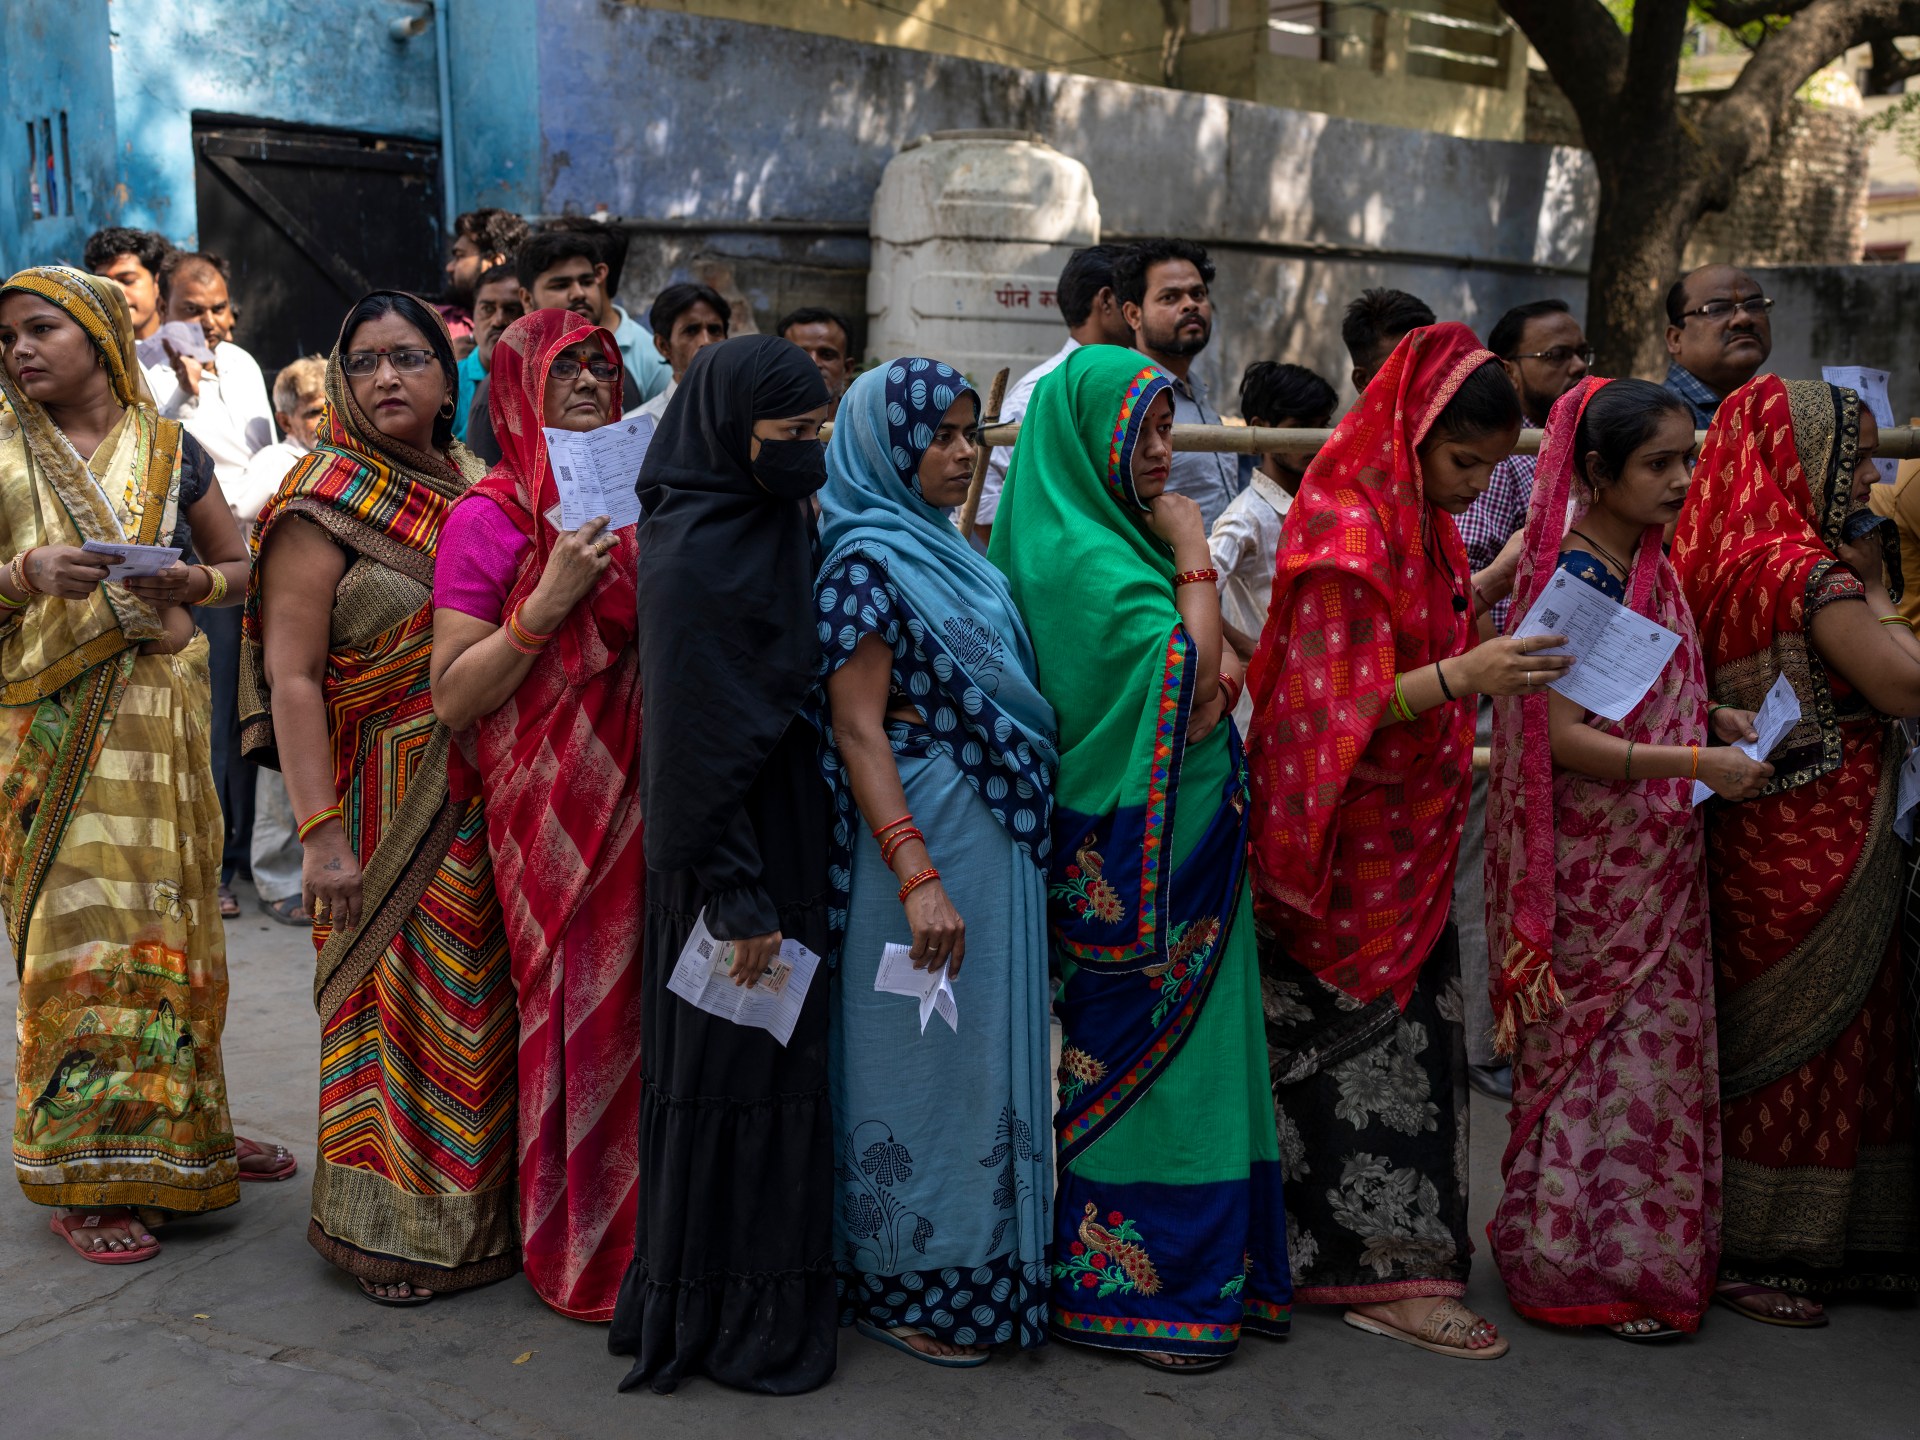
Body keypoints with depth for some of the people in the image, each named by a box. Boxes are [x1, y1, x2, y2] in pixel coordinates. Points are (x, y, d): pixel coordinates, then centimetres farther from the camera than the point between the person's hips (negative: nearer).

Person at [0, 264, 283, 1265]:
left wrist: (191, 582, -7)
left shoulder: (171, 452, 7)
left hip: (158, 712, 2)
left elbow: (242, 567, 13)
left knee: (167, 919, 7)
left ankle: (179, 1134, 22)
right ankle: (81, 1176, 4)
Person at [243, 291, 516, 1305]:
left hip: (481, 796, 5)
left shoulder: (478, 487, 10)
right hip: (382, 794, -5)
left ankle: (475, 1203, 27)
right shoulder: (325, 500, -7)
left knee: (475, 1000, 11)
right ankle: (381, 1227, 18)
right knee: (386, 993, 2)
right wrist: (319, 833, -18)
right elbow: (292, 677, -13)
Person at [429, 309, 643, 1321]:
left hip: (644, 799, 6)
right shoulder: (489, 517, -4)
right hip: (554, 809, -5)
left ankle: (644, 1229, 23)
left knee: (645, 1005, 7)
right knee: (579, 1011, -3)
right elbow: (452, 697, -10)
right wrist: (549, 601, -18)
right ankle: (581, 1252, 13)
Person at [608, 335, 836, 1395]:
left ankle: (772, 1292, 31)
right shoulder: (694, 558, -19)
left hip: (785, 834, 9)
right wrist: (739, 895, -21)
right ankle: (726, 1318, 19)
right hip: (735, 850, -9)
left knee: (777, 1062, 17)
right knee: (729, 1069, 3)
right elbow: (695, 743, -21)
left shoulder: (772, 530, 8)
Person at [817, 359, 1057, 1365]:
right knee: (922, 1058, 2)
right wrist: (916, 876, -26)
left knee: (976, 1049, 16)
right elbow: (857, 728, -20)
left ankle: (973, 1259, 30)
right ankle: (903, 1287, 16)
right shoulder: (867, 558, -14)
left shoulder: (946, 553, 13)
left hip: (994, 846, 9)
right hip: (928, 836, -9)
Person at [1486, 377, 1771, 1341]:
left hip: (1656, 860, 8)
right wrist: (1697, 764, -23)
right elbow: (1561, 736, -22)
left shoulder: (1653, 567, 10)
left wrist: (1713, 716, 4)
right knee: (1603, 1054, 1)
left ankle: (1646, 1250, 28)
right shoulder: (1571, 578, -17)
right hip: (1591, 859, -8)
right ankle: (1587, 1267, 16)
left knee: (1657, 1048, 14)